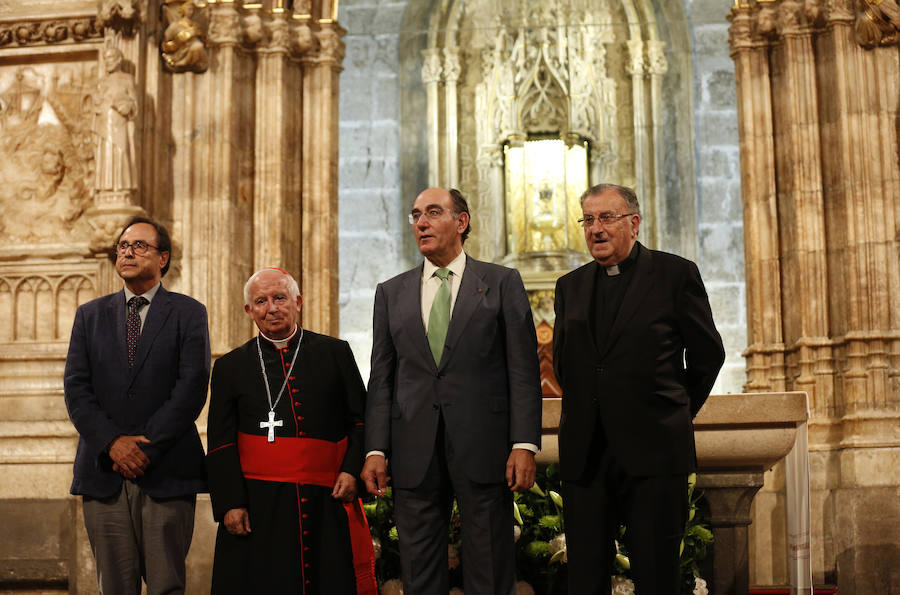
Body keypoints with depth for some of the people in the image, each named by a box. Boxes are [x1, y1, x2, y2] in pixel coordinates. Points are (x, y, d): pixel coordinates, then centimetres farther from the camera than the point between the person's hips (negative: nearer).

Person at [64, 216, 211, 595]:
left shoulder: (188, 314, 4)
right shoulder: (90, 315, 14)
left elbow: (192, 389, -6)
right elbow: (76, 389, 5)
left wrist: (146, 447, -12)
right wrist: (113, 442, -10)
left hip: (167, 474, -2)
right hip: (104, 474, 3)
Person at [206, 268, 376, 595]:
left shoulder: (335, 353, 8)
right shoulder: (230, 367, 8)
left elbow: (360, 420, 9)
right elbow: (220, 445, 5)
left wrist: (351, 470, -5)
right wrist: (230, 504, -4)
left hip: (327, 503, 1)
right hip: (258, 508, 0)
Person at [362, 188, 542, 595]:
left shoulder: (502, 283, 5)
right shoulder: (391, 293, 14)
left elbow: (522, 370, 0)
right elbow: (381, 378, 10)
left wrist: (524, 444, -9)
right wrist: (375, 450, 1)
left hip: (482, 445, -2)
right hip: (414, 451, 3)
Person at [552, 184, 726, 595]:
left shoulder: (676, 274, 1)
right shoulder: (570, 286, 13)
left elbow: (707, 354, 6)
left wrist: (675, 415, 12)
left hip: (652, 452, -3)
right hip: (584, 455, 4)